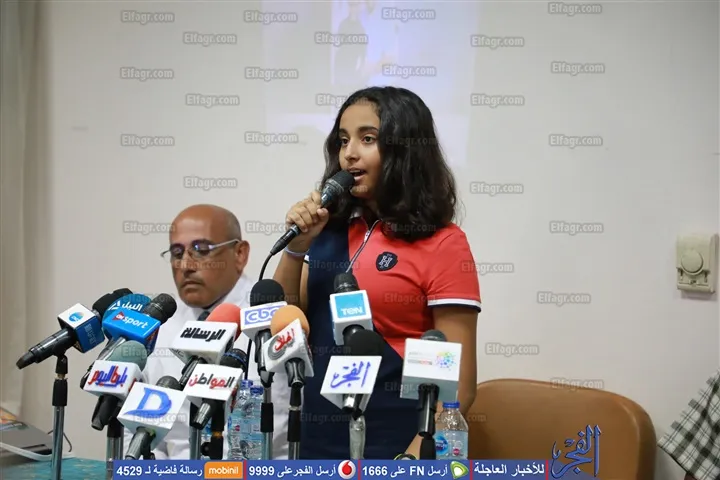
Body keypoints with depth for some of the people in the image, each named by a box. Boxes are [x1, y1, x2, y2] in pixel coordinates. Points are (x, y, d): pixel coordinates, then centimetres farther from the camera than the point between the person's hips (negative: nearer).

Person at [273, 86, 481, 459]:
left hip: (388, 446, -5)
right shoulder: (331, 230, 4)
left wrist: (412, 460, -20)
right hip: (313, 440, 6)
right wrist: (296, 245, -5)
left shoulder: (441, 244, -11)